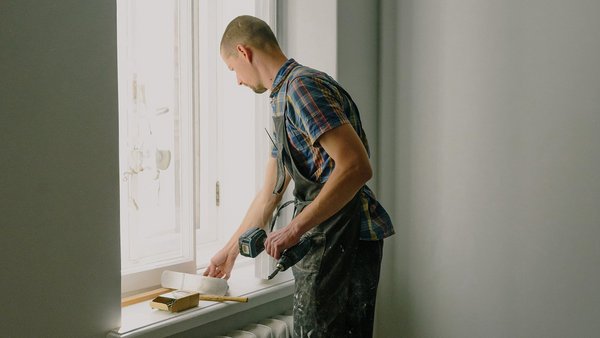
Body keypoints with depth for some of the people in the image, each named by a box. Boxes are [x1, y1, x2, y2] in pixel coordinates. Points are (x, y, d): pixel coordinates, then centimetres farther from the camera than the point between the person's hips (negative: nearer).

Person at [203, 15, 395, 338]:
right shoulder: (283, 99, 19)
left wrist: (294, 229, -20)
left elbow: (356, 167, -24)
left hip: (343, 239, -10)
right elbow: (269, 193, 25)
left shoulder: (302, 85, -13)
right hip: (325, 242, 10)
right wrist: (230, 251, 29)